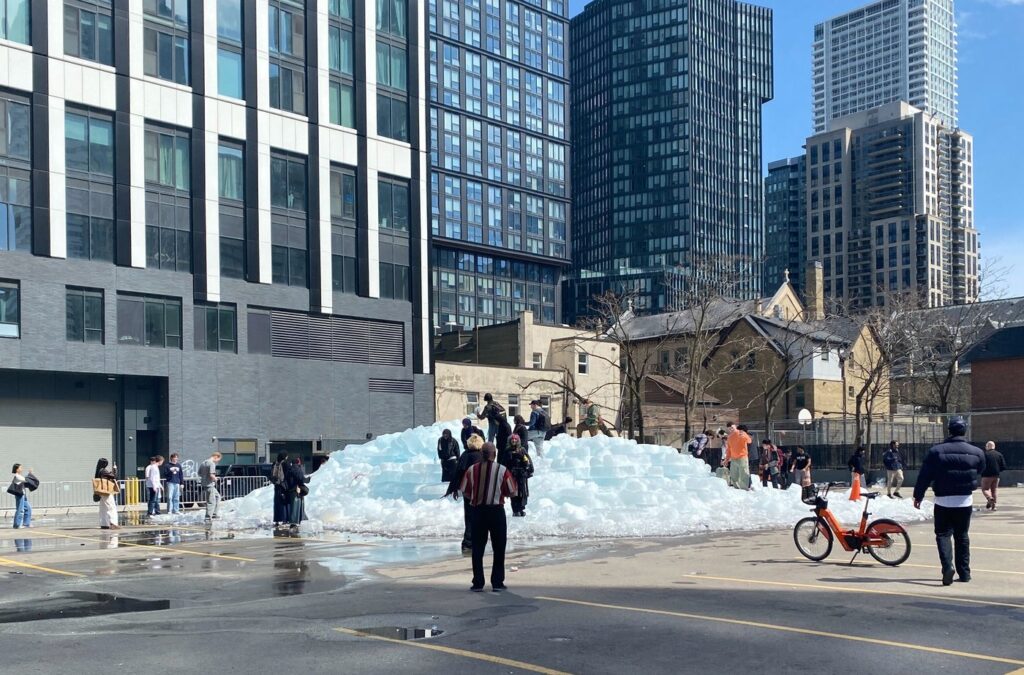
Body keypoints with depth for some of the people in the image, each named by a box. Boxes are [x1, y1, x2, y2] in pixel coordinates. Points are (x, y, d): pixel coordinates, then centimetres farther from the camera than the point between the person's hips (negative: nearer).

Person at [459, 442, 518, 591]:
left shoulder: (471, 470, -2)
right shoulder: (502, 470, -8)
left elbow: (464, 491, 3)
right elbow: (512, 492, -3)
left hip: (478, 511, 2)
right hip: (496, 511, -2)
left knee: (477, 548, 8)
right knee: (498, 549, 8)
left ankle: (478, 583, 8)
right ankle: (497, 582, 7)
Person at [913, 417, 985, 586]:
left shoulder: (936, 451, -8)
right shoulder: (976, 452, -2)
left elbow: (924, 476, -7)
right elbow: (980, 474, 13)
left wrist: (918, 496, 2)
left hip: (943, 501, -2)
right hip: (964, 501, 2)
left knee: (943, 534, 3)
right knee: (962, 536, 14)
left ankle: (947, 565, -20)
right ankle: (964, 572, 17)